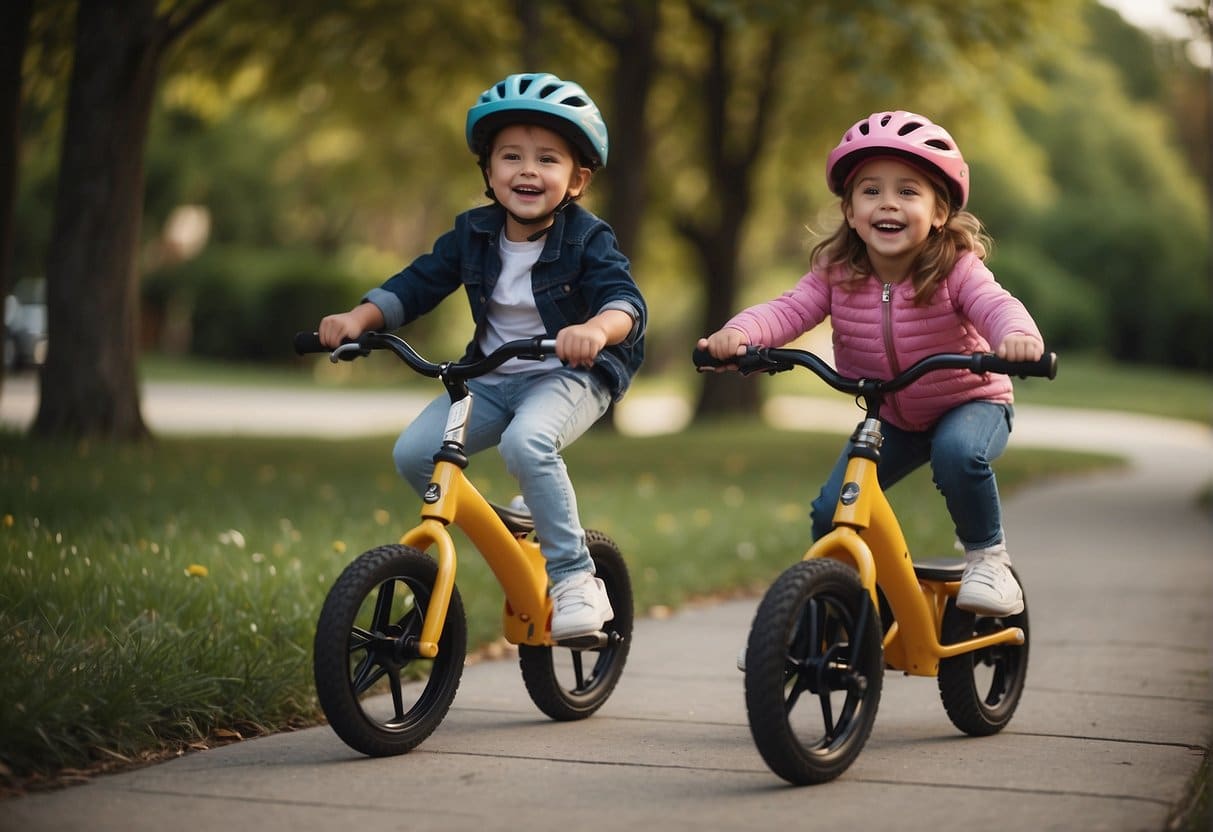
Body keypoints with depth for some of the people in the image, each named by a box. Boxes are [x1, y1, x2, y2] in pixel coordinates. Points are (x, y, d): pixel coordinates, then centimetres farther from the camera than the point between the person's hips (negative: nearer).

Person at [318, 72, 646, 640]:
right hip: (491, 379, 6)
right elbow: (415, 284, 3)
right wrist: (358, 318, -15)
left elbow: (625, 299, -26)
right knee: (413, 453, -13)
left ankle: (575, 578, -23)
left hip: (569, 377, -5)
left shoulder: (587, 239, -12)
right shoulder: (473, 234, 1)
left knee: (526, 442, -36)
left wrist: (597, 328, -51)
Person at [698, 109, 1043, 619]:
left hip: (970, 402, -4)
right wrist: (738, 333, -48)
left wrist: (1016, 336, -66)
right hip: (889, 418, 4)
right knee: (830, 512, -9)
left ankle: (987, 558, -11)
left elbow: (995, 305, -41)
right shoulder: (836, 273, -14)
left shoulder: (955, 270, -24)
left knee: (957, 453, -36)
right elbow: (790, 310, -25)